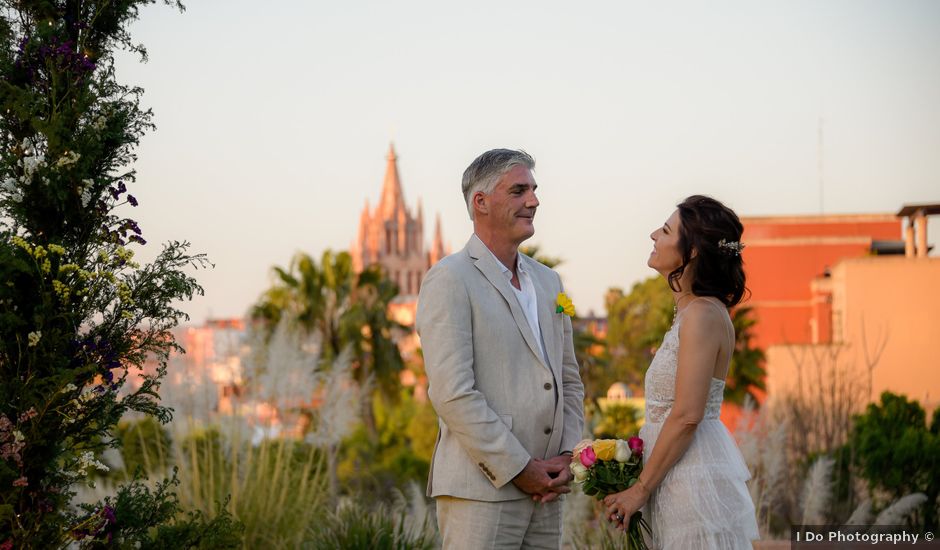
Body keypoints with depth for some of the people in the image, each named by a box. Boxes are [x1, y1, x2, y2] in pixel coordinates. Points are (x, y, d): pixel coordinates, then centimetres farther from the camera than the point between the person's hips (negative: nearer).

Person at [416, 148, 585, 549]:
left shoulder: (547, 282, 15)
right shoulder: (450, 281, -7)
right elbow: (452, 394, -15)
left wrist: (567, 456, 2)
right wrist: (518, 469, -14)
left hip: (543, 491, 7)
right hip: (481, 492, -6)